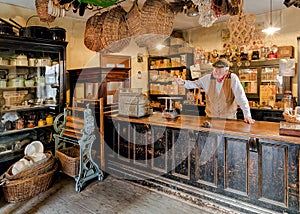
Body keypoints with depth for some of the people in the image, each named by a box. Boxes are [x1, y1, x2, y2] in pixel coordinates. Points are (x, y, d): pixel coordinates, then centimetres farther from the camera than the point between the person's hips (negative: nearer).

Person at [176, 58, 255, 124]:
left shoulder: (233, 78, -12)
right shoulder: (208, 78, -4)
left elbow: (241, 97, -15)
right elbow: (195, 84, 5)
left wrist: (247, 115, -19)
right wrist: (183, 82, -15)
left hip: (229, 118, -2)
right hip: (211, 116, 2)